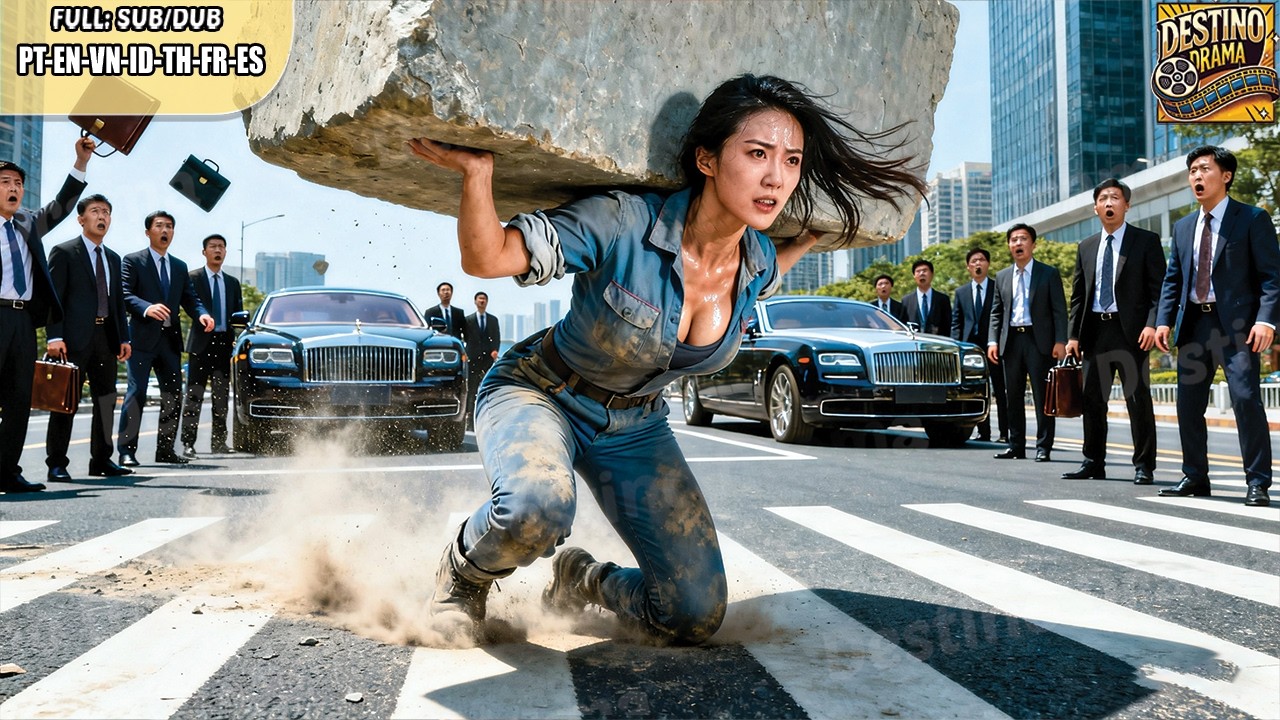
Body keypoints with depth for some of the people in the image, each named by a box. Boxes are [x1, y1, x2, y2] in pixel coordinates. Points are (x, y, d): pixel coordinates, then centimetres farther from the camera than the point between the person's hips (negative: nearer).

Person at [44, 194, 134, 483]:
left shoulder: (113, 258, 19)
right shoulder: (63, 252, 0)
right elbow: (53, 296, -7)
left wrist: (123, 337, 11)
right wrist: (55, 336, -16)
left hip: (106, 337, 6)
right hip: (74, 338, -6)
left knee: (106, 400, 9)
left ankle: (101, 460, 18)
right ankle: (56, 464, 3)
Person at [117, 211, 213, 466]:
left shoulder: (180, 267, 20)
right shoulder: (132, 261, 2)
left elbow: (189, 298, 12)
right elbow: (125, 294, -10)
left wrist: (201, 314, -9)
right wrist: (147, 308, -29)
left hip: (170, 338, 6)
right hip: (142, 337, -6)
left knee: (173, 394, 6)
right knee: (136, 393, -8)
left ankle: (165, 449, 14)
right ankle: (127, 450, -4)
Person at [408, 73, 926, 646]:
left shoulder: (758, 264, -12)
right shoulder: (624, 224, -29)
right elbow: (486, 259, -29)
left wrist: (814, 234, 5)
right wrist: (477, 170, -44)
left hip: (635, 427, 5)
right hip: (537, 393, -4)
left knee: (696, 618, -4)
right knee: (537, 509, -40)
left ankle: (581, 578, 25)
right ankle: (464, 569, -3)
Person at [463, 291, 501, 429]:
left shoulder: (493, 320, 13)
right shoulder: (469, 320, 6)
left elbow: (497, 338, 8)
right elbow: (466, 338, 4)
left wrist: (495, 350, -9)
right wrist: (465, 353, -8)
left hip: (488, 357, 2)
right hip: (473, 358, -2)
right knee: (471, 390, -3)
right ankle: (470, 419, -2)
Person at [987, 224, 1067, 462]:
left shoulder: (1049, 273, 4)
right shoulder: (1002, 277, 15)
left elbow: (1059, 310, -2)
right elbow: (996, 313, 14)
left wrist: (1060, 341, -12)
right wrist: (993, 341, 1)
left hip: (1039, 341, -4)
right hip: (1011, 341, 4)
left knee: (1042, 397, -3)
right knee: (1013, 397, 7)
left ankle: (1044, 447, 1)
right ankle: (1016, 445, 14)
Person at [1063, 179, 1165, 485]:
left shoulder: (1146, 241, 3)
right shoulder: (1086, 247, 15)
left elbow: (1159, 288, -3)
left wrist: (1152, 324, -16)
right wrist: (1073, 334, 7)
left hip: (1131, 330, -4)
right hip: (1095, 331, 5)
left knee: (1138, 399, -2)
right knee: (1092, 400, 8)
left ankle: (1144, 465, 6)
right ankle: (1093, 462, 17)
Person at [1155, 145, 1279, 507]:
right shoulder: (1183, 227, 17)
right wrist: (1164, 321, 3)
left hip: (1236, 324, -6)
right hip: (1194, 323, 6)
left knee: (1246, 399, -12)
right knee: (1188, 404, 7)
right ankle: (1194, 477, 18)